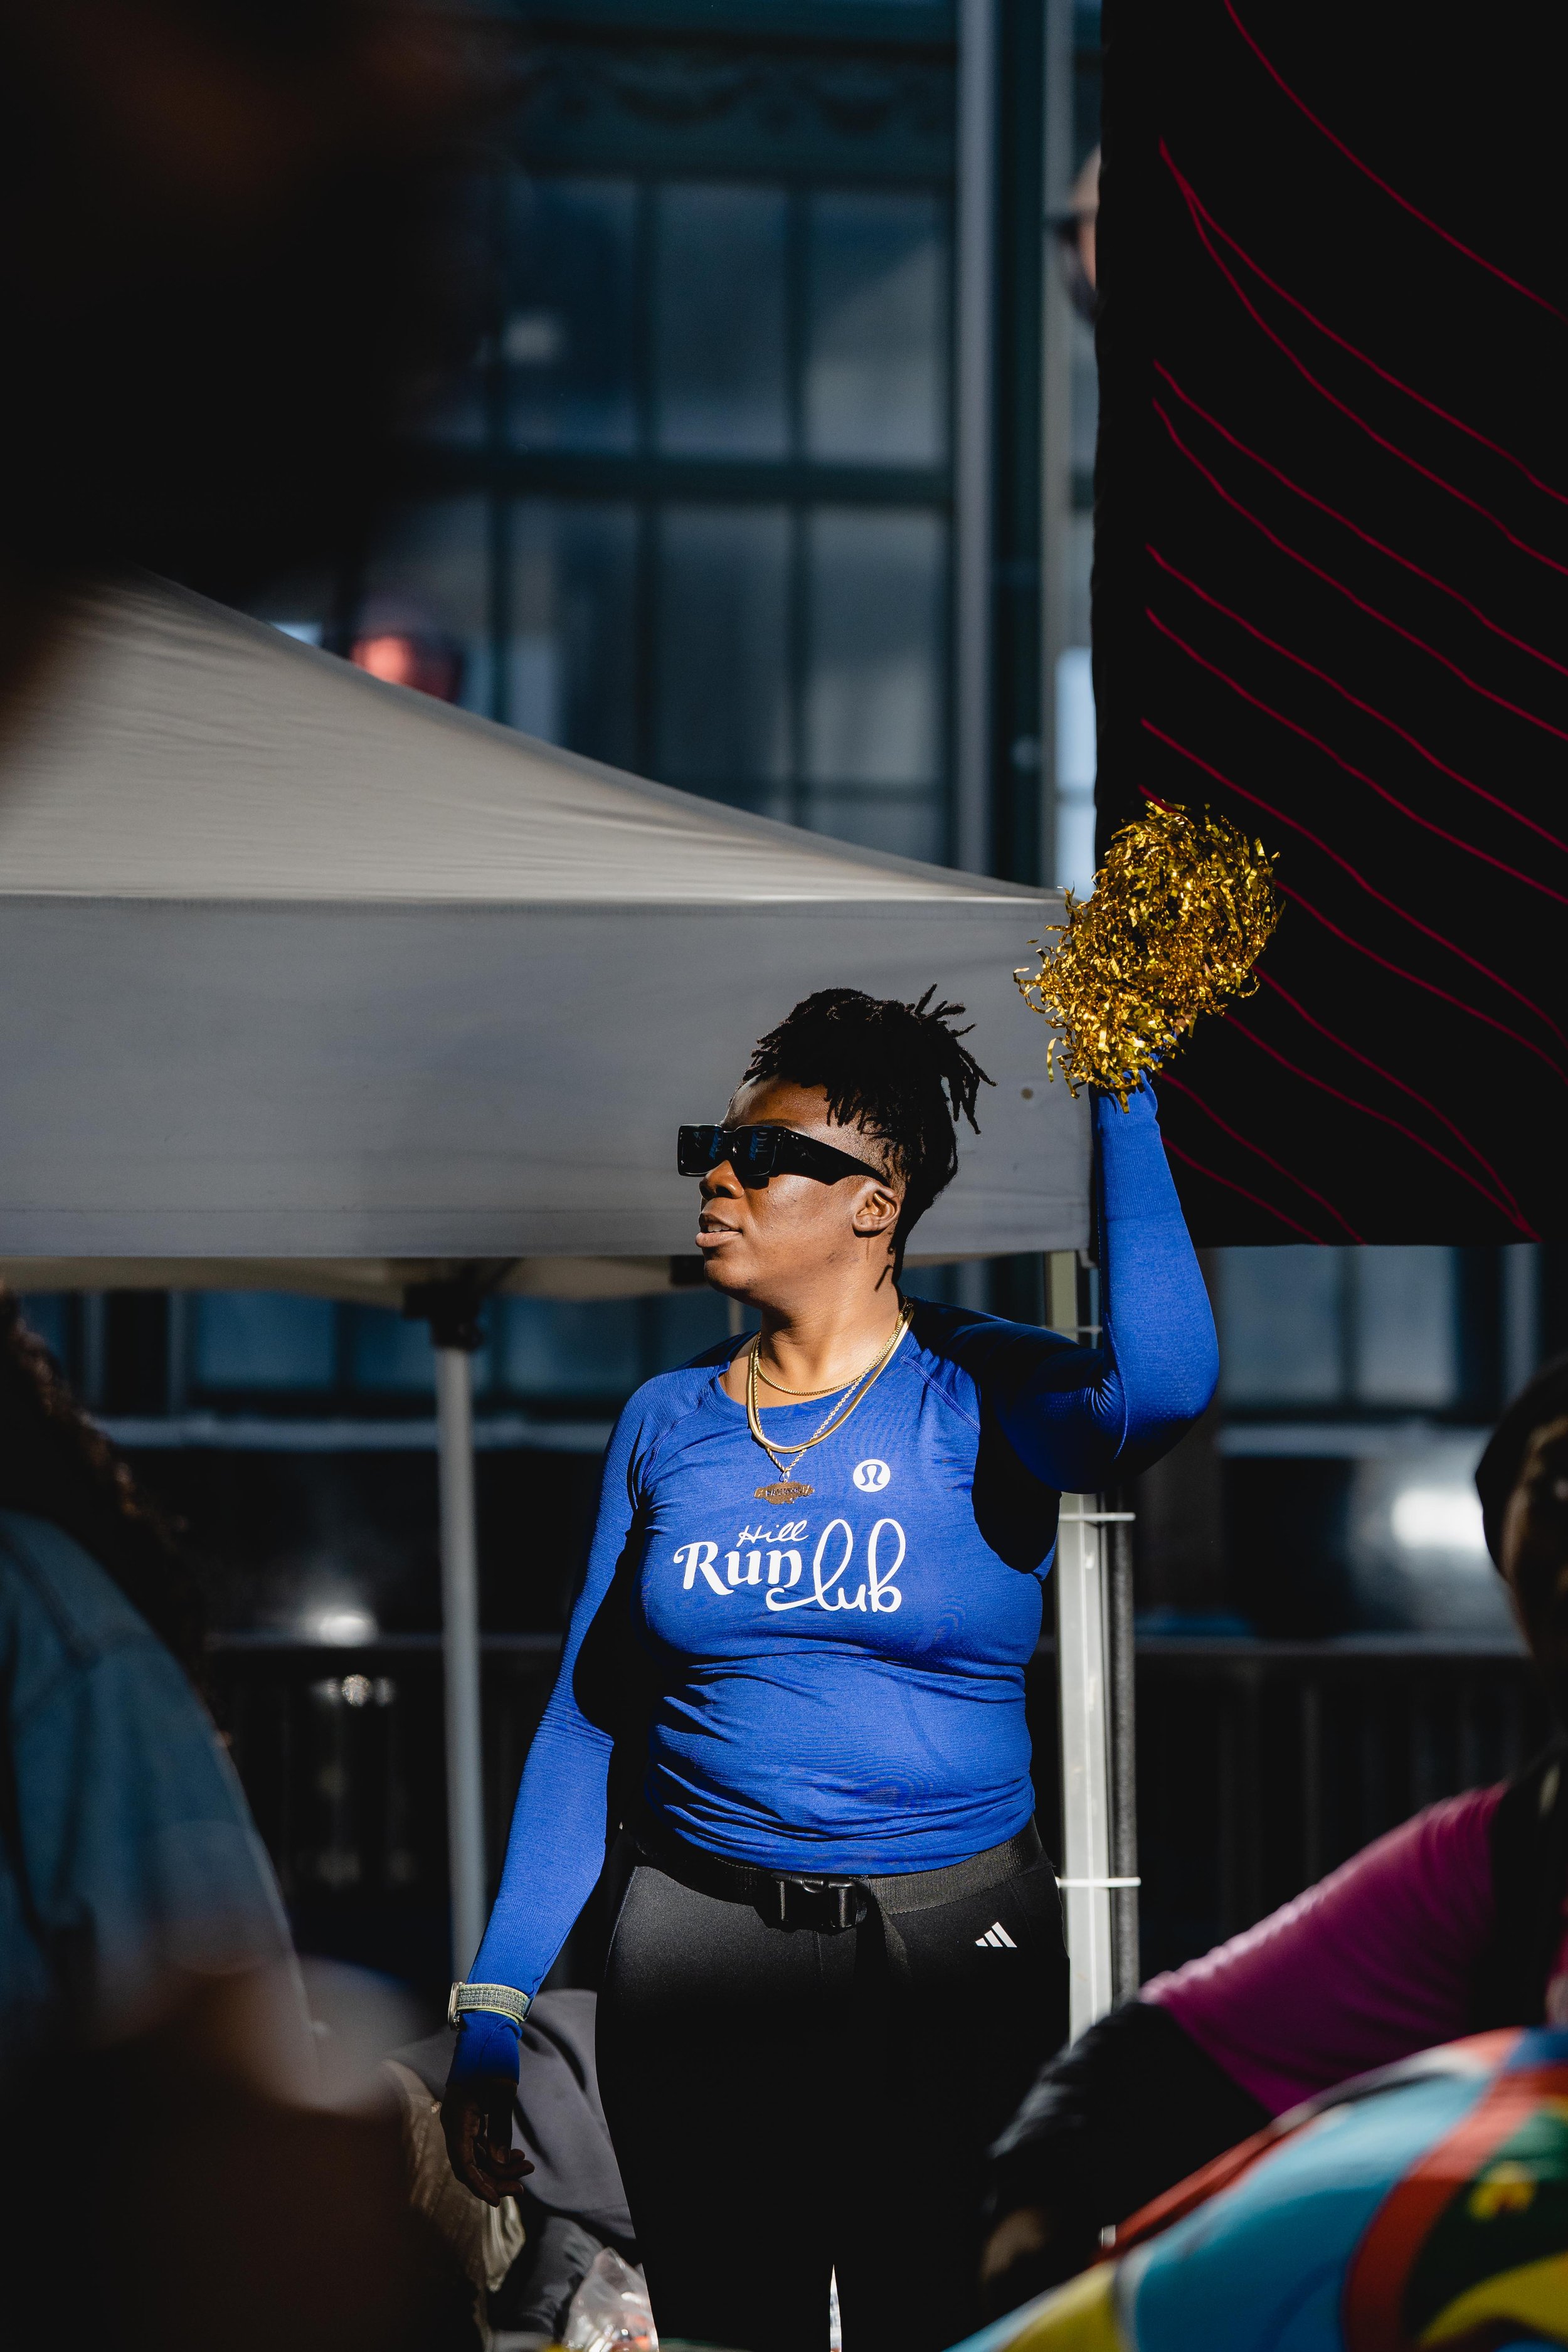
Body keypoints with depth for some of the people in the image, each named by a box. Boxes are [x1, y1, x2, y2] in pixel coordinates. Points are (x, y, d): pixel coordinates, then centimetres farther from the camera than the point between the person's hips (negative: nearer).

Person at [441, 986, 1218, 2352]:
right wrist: (493, 2014, 2)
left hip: (955, 1953, -3)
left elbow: (1161, 1385, -30)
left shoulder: (980, 1394, -5)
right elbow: (585, 1727, 7)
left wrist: (1121, 1101, -27)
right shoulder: (668, 1422, 6)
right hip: (700, 1947, 3)